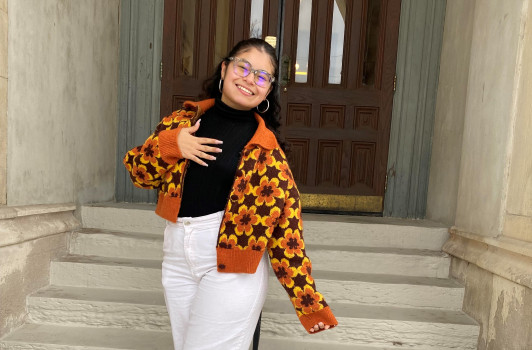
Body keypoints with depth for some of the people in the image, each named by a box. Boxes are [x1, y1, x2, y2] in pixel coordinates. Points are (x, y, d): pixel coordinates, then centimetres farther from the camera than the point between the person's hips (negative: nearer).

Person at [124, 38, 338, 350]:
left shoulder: (265, 148, -9)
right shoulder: (185, 119, 3)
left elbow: (285, 224, -10)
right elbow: (141, 175, 6)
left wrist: (308, 301, -10)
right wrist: (170, 144, -15)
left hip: (231, 268, -4)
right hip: (177, 257, 5)